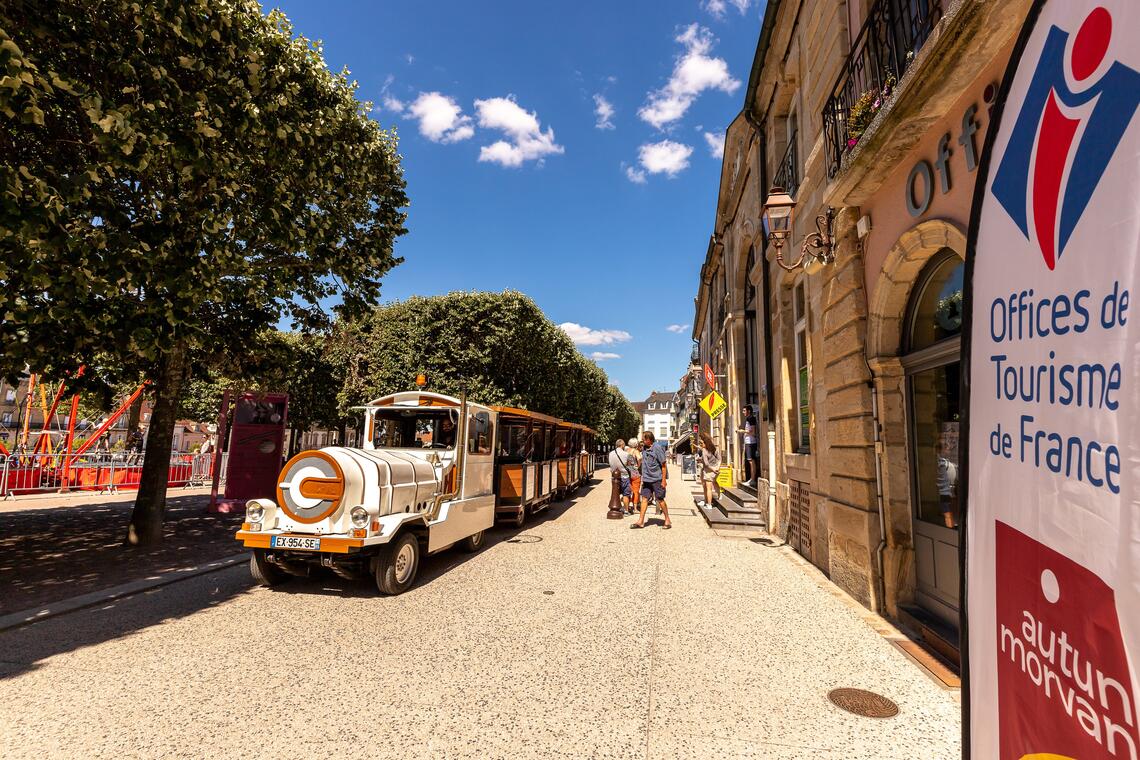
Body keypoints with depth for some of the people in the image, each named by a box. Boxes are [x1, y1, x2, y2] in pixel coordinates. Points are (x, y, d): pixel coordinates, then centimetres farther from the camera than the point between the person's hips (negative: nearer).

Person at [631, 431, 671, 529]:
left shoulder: (657, 449, -13)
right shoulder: (645, 449, 7)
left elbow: (663, 465, -12)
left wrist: (664, 480, -13)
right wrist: (642, 478, 14)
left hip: (657, 479, -6)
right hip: (646, 479, 6)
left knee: (660, 500, 3)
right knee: (644, 498, 5)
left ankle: (667, 520, 18)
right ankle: (641, 521, 9)